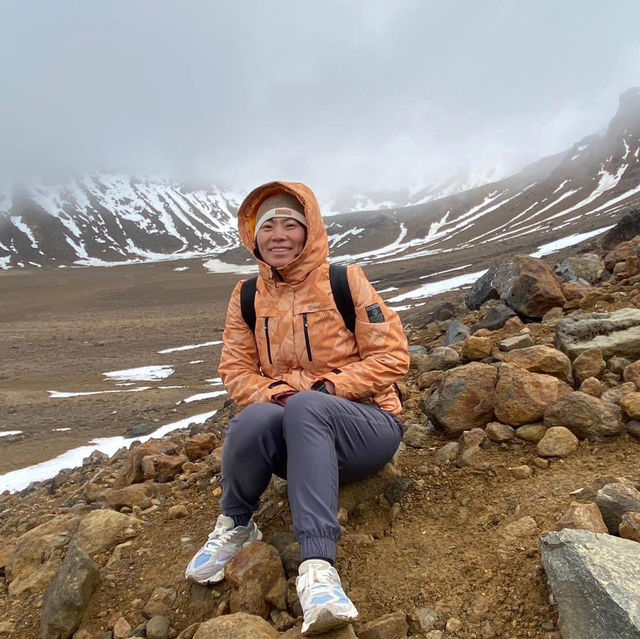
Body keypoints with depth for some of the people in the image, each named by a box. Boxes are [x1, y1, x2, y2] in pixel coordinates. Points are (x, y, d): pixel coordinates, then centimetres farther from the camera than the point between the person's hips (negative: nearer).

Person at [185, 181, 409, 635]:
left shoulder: (346, 281, -5)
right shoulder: (247, 297, 5)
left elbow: (392, 357, -7)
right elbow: (236, 370, 4)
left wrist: (329, 387, -19)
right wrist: (276, 395, -16)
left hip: (366, 426, -2)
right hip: (298, 441, 3)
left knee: (306, 406, -36)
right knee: (252, 422, -32)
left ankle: (318, 565, -36)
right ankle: (236, 525, -2)